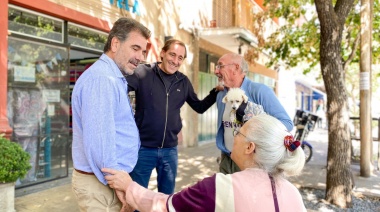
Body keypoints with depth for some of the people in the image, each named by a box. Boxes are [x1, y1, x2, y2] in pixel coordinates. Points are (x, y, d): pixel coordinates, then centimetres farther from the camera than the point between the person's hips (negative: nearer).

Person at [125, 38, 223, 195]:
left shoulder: (183, 82, 5)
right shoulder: (143, 73, -9)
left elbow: (200, 107, 13)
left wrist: (216, 91, 0)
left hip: (170, 150, 4)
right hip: (143, 148, -4)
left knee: (167, 197, 19)